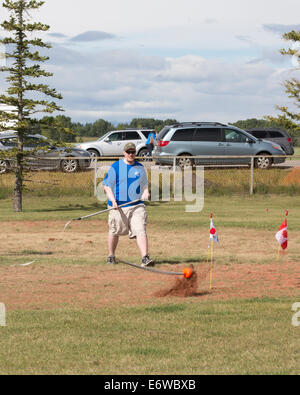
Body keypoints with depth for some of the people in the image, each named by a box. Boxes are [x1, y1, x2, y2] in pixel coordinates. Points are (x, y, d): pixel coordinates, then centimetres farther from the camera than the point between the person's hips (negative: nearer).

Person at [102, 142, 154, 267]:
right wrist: (113, 201, -17)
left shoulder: (140, 167, 11)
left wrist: (145, 193, -3)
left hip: (137, 206, 2)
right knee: (114, 232, 10)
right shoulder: (115, 167, -2)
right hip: (118, 207, -2)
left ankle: (145, 258, -21)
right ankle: (111, 256, 30)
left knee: (141, 231, -14)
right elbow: (107, 187, -2)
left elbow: (144, 185, 21)